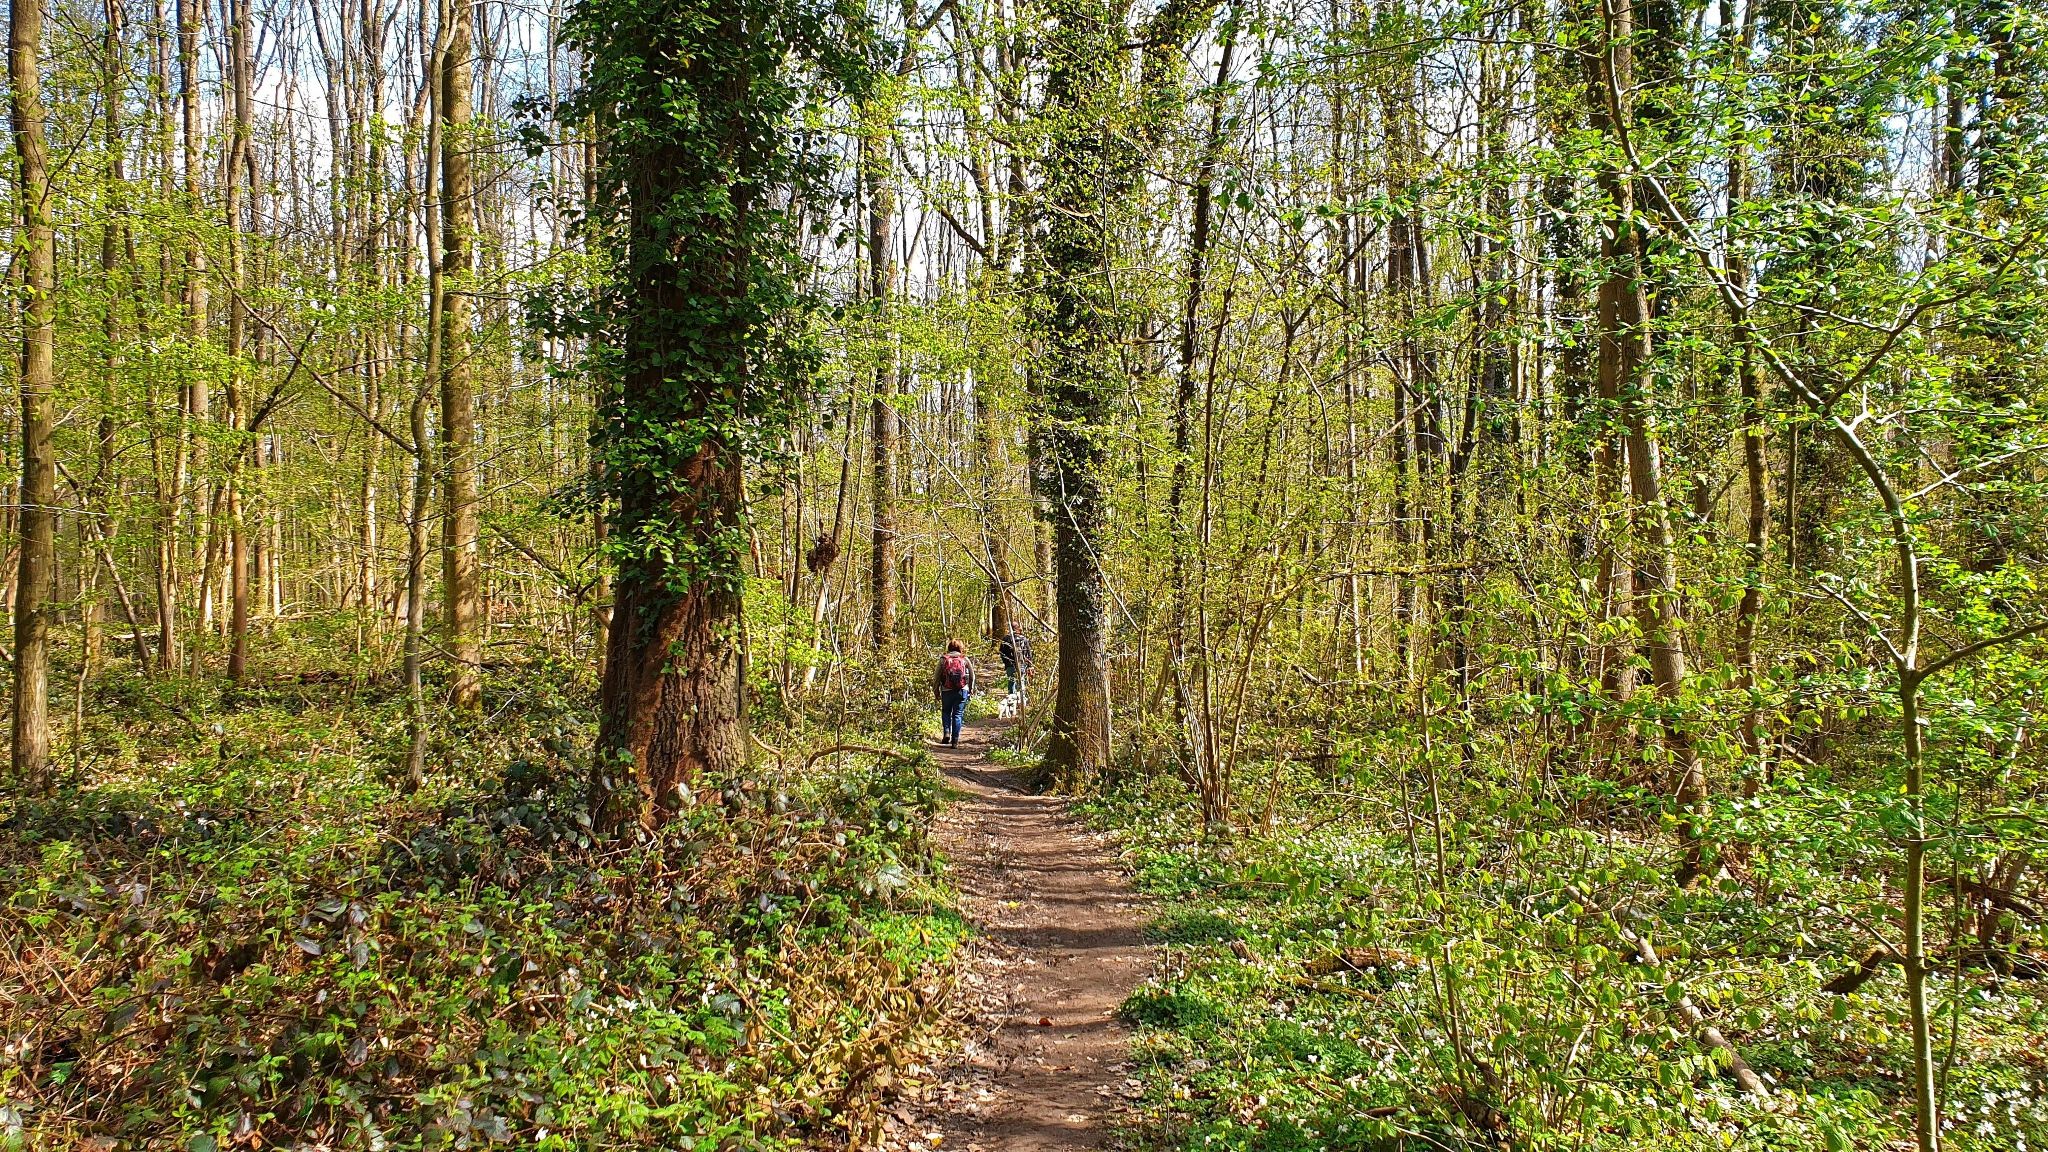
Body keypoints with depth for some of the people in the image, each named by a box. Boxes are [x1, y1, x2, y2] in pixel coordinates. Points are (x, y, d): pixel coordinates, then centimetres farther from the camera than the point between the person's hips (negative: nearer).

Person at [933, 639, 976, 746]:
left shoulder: (943, 659, 3)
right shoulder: (965, 660, 3)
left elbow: (936, 677, 3)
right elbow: (972, 676, 9)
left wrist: (936, 691, 12)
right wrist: (971, 689, 21)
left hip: (947, 691, 0)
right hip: (962, 691, 0)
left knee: (946, 712, 19)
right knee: (958, 714, 6)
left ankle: (946, 733, 1)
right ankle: (955, 740, 5)